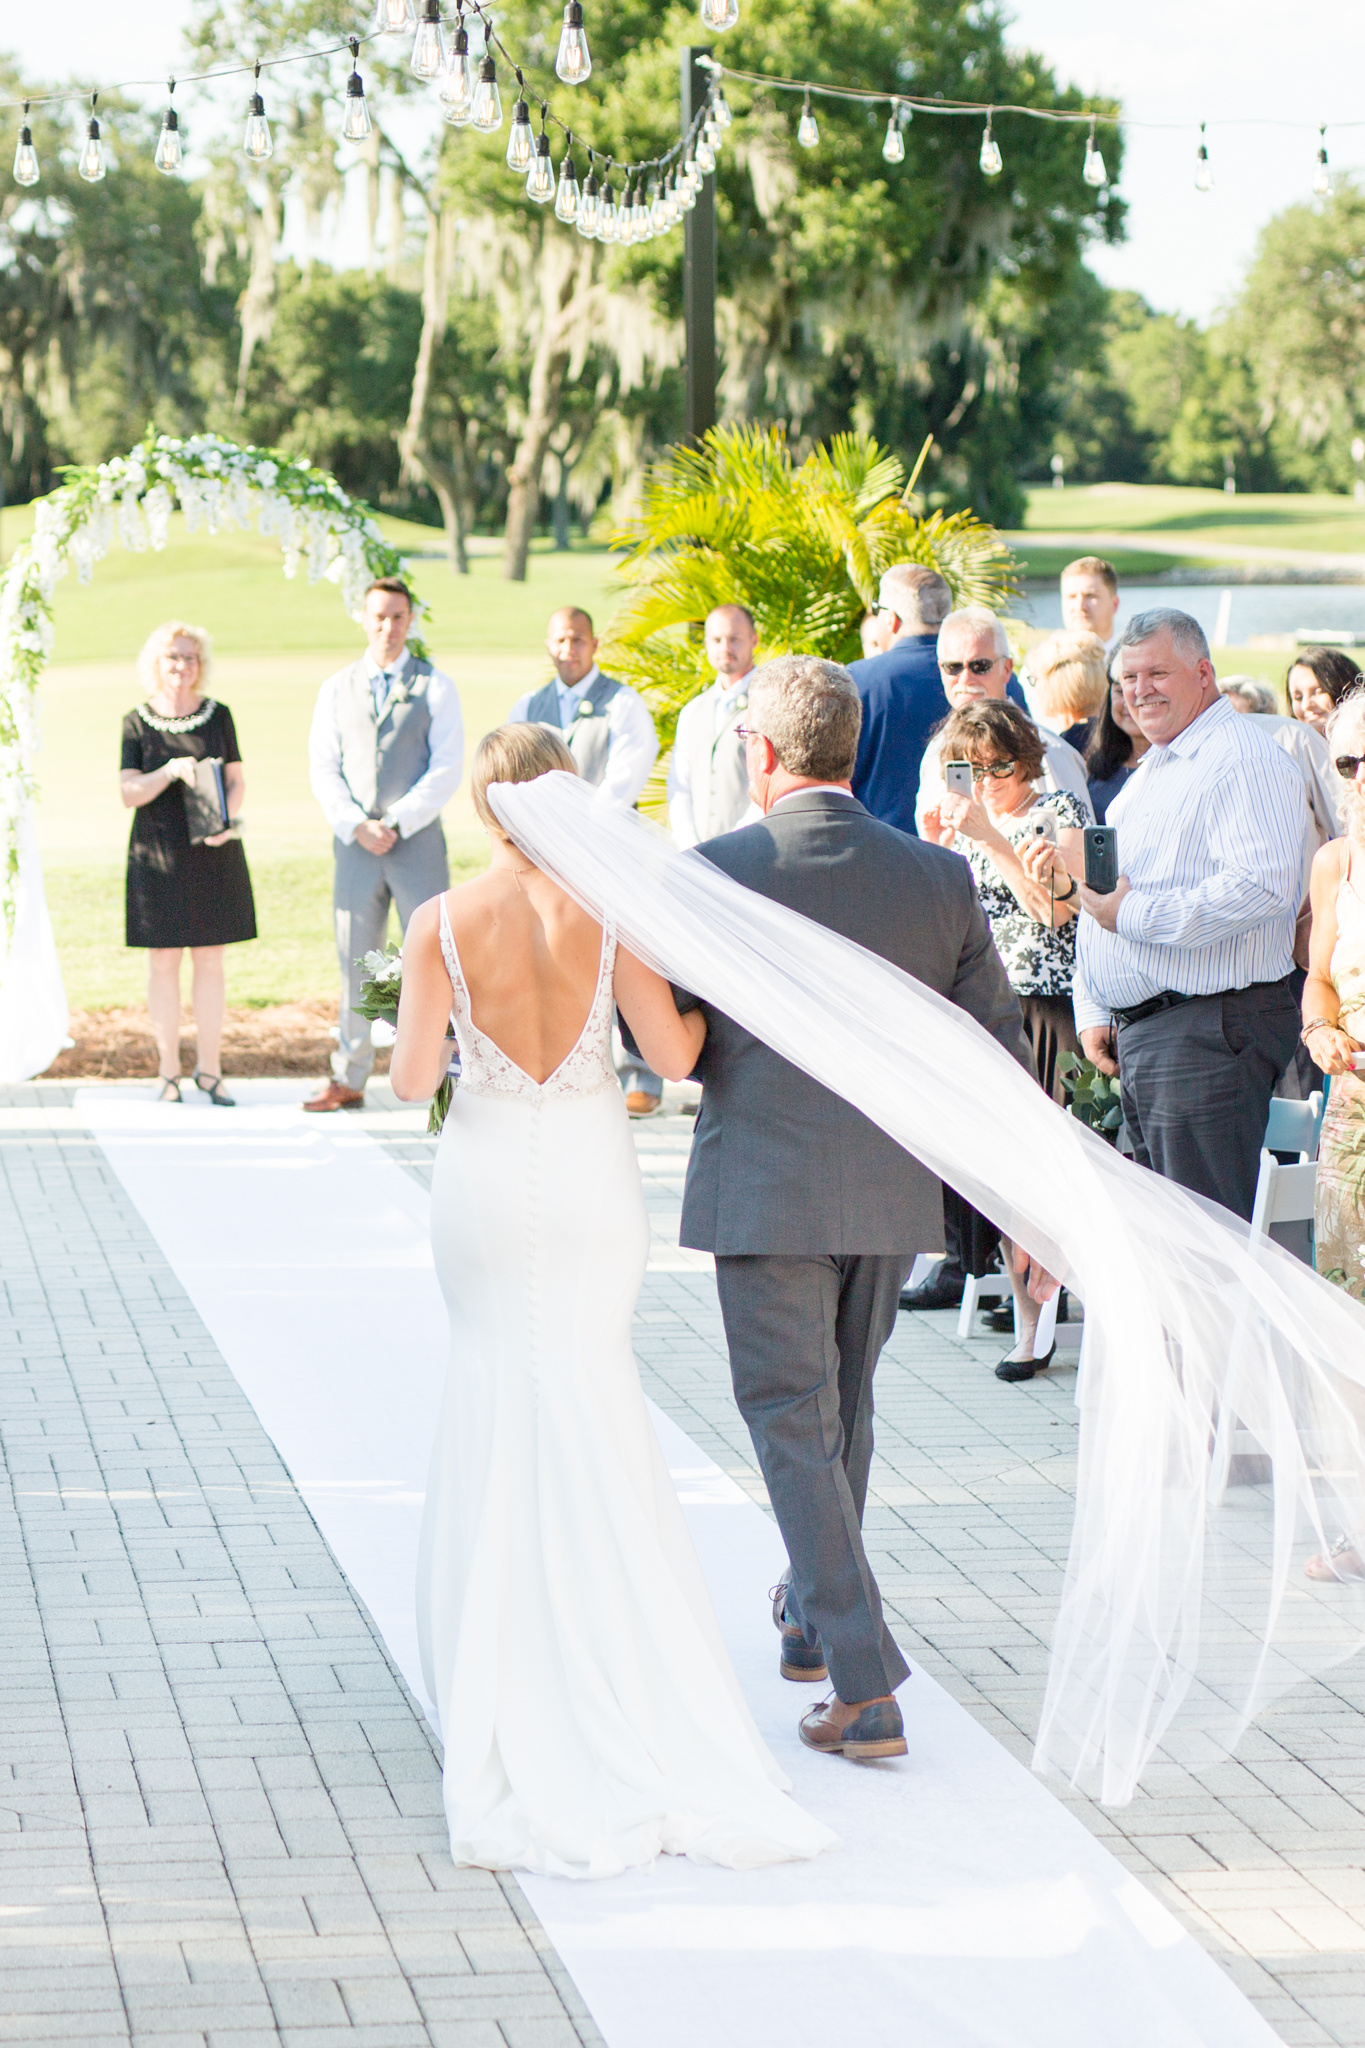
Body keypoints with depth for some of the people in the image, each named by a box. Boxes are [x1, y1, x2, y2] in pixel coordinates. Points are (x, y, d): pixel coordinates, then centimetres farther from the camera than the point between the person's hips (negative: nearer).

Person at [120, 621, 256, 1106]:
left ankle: (209, 1068, 10)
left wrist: (226, 820, -14)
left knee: (210, 959, 3)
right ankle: (168, 1072, 8)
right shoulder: (137, 723, 0)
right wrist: (171, 771, -21)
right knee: (163, 961, 2)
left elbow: (237, 780, 5)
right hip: (158, 856, -1)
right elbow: (128, 793, -5)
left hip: (212, 854, 1)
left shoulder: (217, 715, 4)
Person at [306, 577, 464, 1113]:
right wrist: (357, 826, -8)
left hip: (418, 841, -3)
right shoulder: (337, 688, 12)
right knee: (355, 962, 5)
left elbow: (447, 768, -3)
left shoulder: (434, 686, 4)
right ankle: (349, 1081, 11)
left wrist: (396, 824, -11)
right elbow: (323, 768, 8)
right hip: (354, 844, 3)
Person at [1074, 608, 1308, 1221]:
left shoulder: (1242, 759, -11)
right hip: (1134, 1033, 10)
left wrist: (1133, 915, -21)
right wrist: (1094, 1013, 17)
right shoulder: (1150, 773, 21)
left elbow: (1262, 887, -25)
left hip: (1210, 1028, -10)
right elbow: (1101, 900, 27)